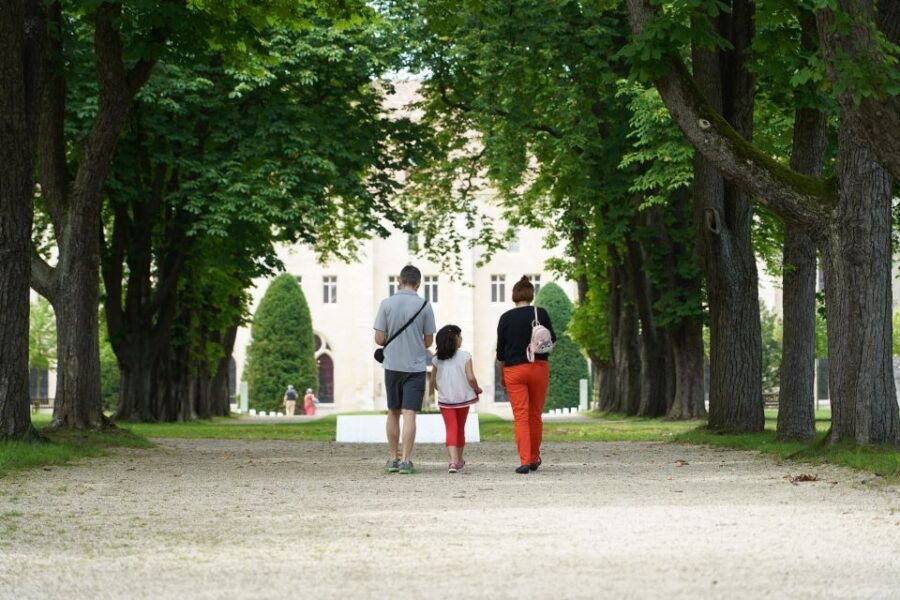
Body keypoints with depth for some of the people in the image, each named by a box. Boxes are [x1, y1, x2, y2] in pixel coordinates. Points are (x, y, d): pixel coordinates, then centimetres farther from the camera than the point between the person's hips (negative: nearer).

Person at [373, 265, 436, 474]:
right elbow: (428, 341, 0)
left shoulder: (387, 304, -5)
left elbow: (379, 339, -5)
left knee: (393, 413, 14)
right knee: (409, 414, -3)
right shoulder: (424, 306, -6)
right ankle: (406, 461, -8)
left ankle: (393, 458, 17)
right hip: (415, 366, -1)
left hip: (392, 365, 1)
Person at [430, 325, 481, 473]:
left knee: (451, 429, -3)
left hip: (445, 399, 1)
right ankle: (459, 460, 29)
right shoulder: (465, 356, -8)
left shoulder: (437, 359, 1)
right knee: (460, 429, 16)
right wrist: (477, 389, 3)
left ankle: (453, 461, -22)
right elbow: (470, 378, -16)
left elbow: (433, 382, 5)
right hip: (463, 398, -1)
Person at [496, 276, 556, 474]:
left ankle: (525, 461, -13)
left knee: (521, 416, -2)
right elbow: (552, 340, 4)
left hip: (514, 369, -1)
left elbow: (500, 349, 4)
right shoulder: (540, 313, -4)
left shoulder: (506, 318, -3)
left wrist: (502, 367, 18)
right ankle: (534, 458, 24)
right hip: (539, 368, 1)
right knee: (535, 415, 14)